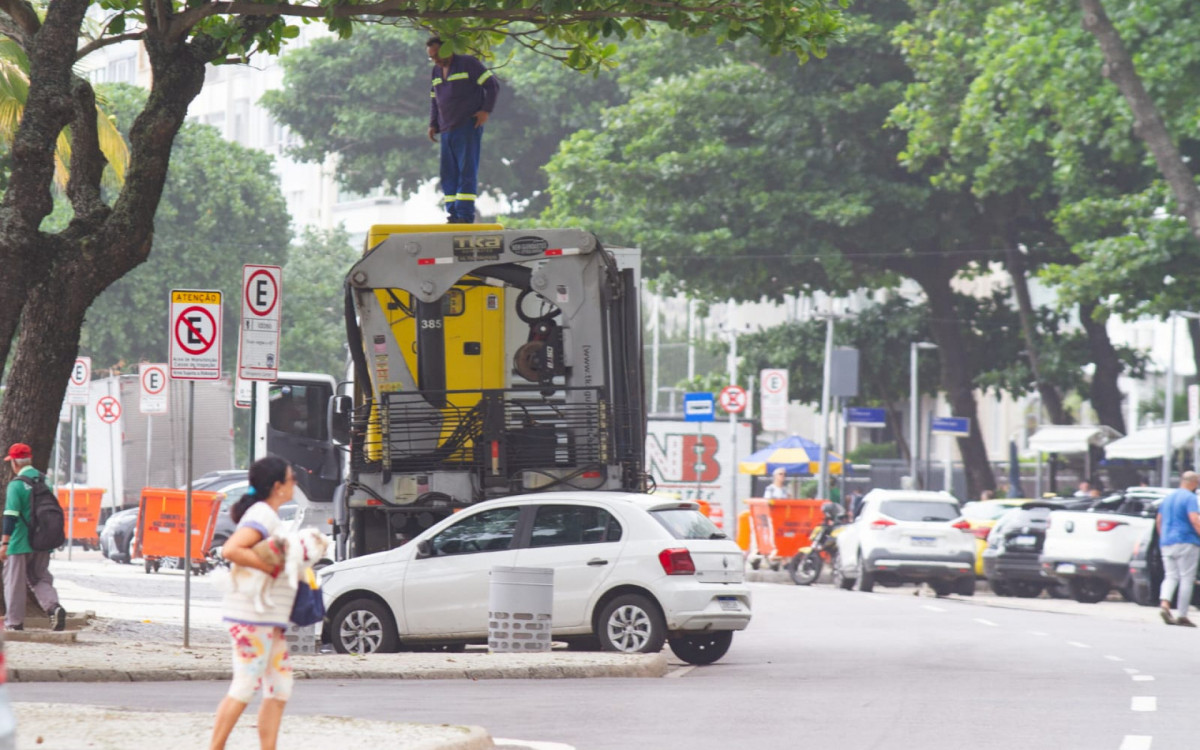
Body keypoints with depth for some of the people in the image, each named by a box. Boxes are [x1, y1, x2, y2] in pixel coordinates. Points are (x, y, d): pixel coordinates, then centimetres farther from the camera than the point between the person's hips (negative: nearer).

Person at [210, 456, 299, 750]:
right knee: (245, 687, -9)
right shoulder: (262, 515, -14)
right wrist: (270, 566, -25)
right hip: (252, 616, -10)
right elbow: (231, 550, -27)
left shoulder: (268, 515, 17)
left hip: (269, 619, 10)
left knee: (280, 689, 8)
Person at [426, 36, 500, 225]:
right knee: (448, 174, 2)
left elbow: (492, 85, -4)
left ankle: (466, 214, -14)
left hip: (468, 127, -7)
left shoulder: (468, 64, -3)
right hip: (447, 130, 7)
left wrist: (486, 110, -11)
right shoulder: (436, 71, 18)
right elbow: (434, 100, 26)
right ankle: (452, 214, 3)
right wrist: (433, 125, 16)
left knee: (467, 172, -11)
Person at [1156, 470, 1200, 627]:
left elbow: (1159, 521, 22)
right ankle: (1182, 615, -3)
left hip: (1166, 543, 7)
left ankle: (1164, 604, -20)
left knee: (1170, 576, 6)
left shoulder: (1168, 498, 16)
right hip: (1186, 542, -7)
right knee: (1186, 578, -1)